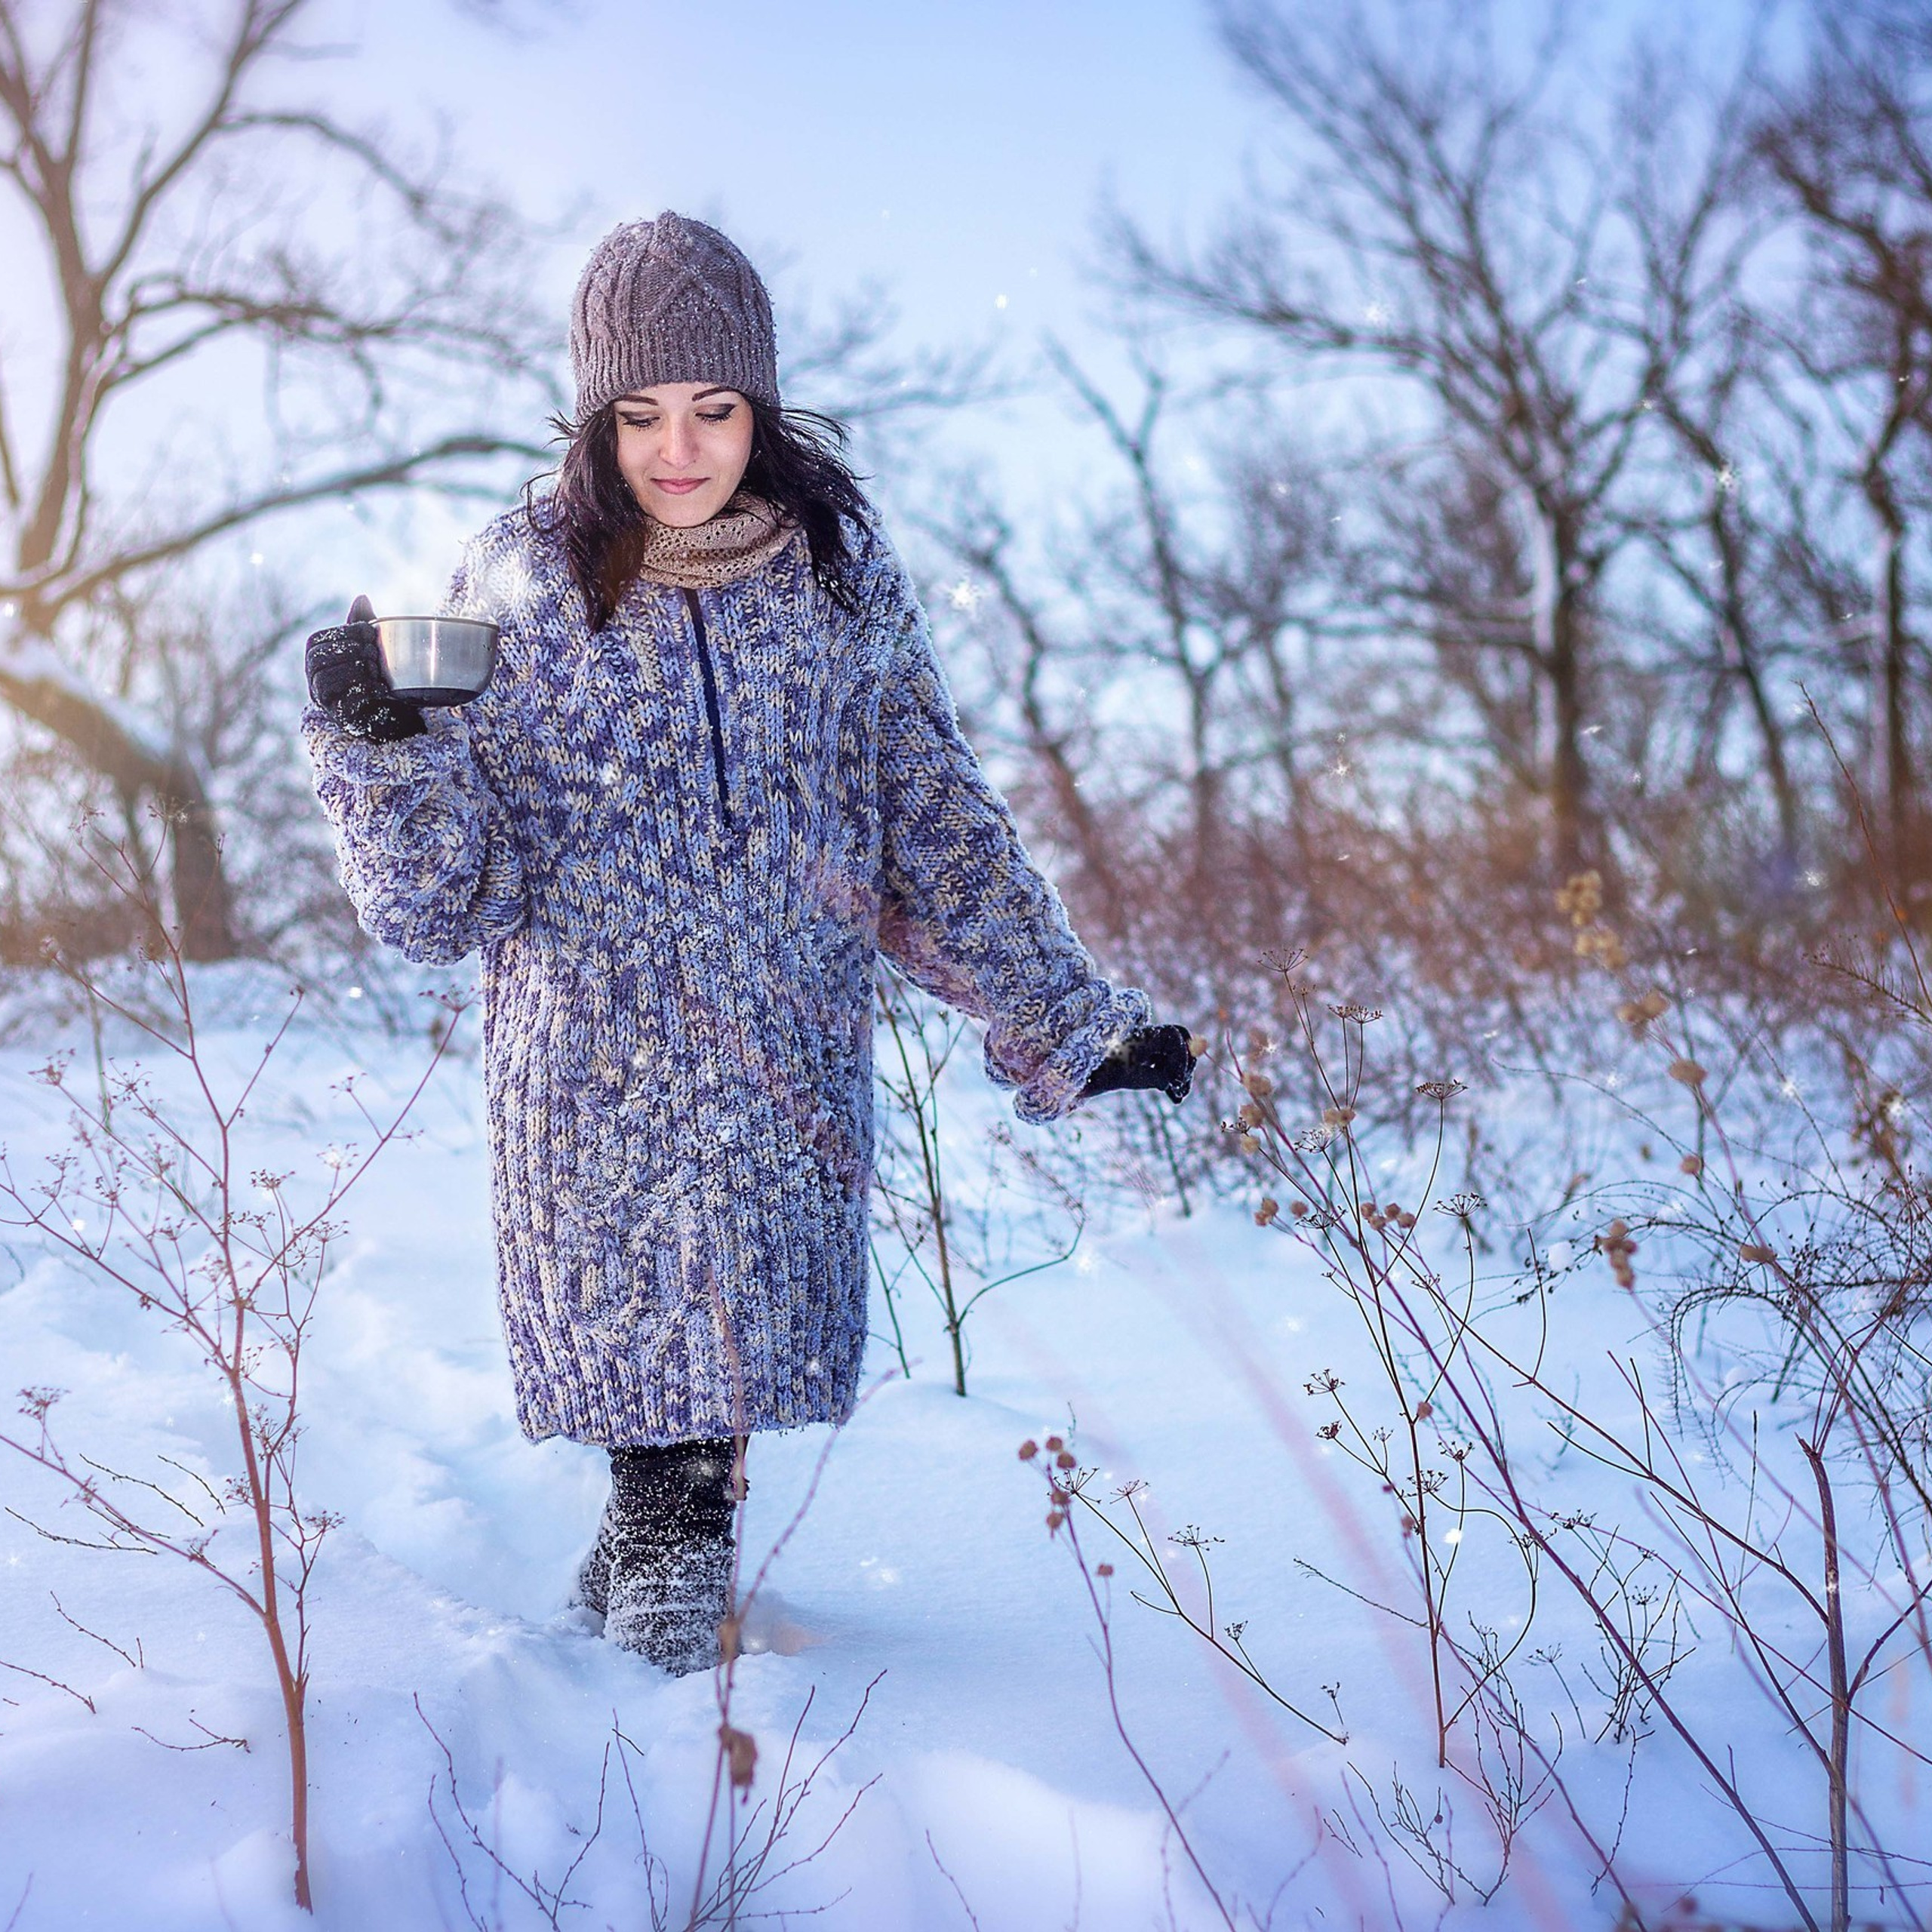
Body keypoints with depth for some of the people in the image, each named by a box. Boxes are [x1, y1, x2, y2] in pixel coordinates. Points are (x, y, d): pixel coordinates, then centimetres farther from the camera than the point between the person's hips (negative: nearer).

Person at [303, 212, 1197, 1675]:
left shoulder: (841, 568, 1)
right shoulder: (522, 584, -4)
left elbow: (936, 816, 7)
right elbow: (451, 895, -5)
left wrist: (1069, 1021, 4)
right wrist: (387, 741, -24)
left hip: (793, 1041, 2)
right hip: (599, 1041, -1)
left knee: (758, 1307, 6)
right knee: (628, 1300, 1)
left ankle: (668, 1537, 32)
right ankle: (667, 1526, 29)